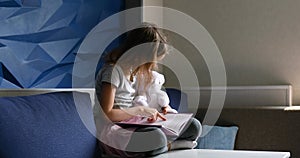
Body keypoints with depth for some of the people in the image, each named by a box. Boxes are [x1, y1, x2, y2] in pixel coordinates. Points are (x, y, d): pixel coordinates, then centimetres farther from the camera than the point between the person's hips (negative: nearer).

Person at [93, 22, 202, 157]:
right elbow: (106, 114, -19)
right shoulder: (113, 72, -16)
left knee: (193, 126, -2)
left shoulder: (133, 70, 11)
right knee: (156, 138, -40)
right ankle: (168, 146, -9)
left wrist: (150, 113, -2)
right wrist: (140, 110, -17)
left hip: (129, 126, 9)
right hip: (110, 131, -8)